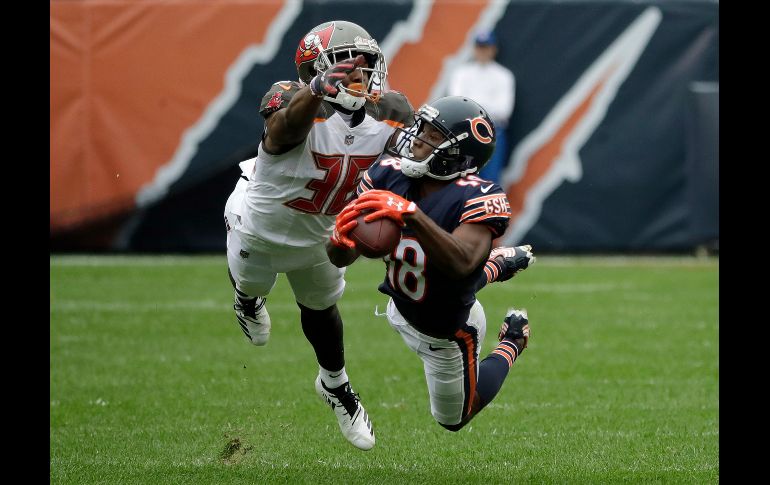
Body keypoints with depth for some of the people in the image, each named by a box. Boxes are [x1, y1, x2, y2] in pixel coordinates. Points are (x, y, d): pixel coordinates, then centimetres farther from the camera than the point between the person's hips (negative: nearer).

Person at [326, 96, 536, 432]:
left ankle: (511, 343, 41)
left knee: (453, 418, 24)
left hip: (447, 337, -5)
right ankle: (497, 266, 48)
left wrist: (411, 213, -61)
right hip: (401, 311, 5)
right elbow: (340, 258, -22)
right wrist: (340, 242, -46)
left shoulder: (477, 197, -35)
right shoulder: (388, 174, -21)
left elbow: (460, 263, -53)